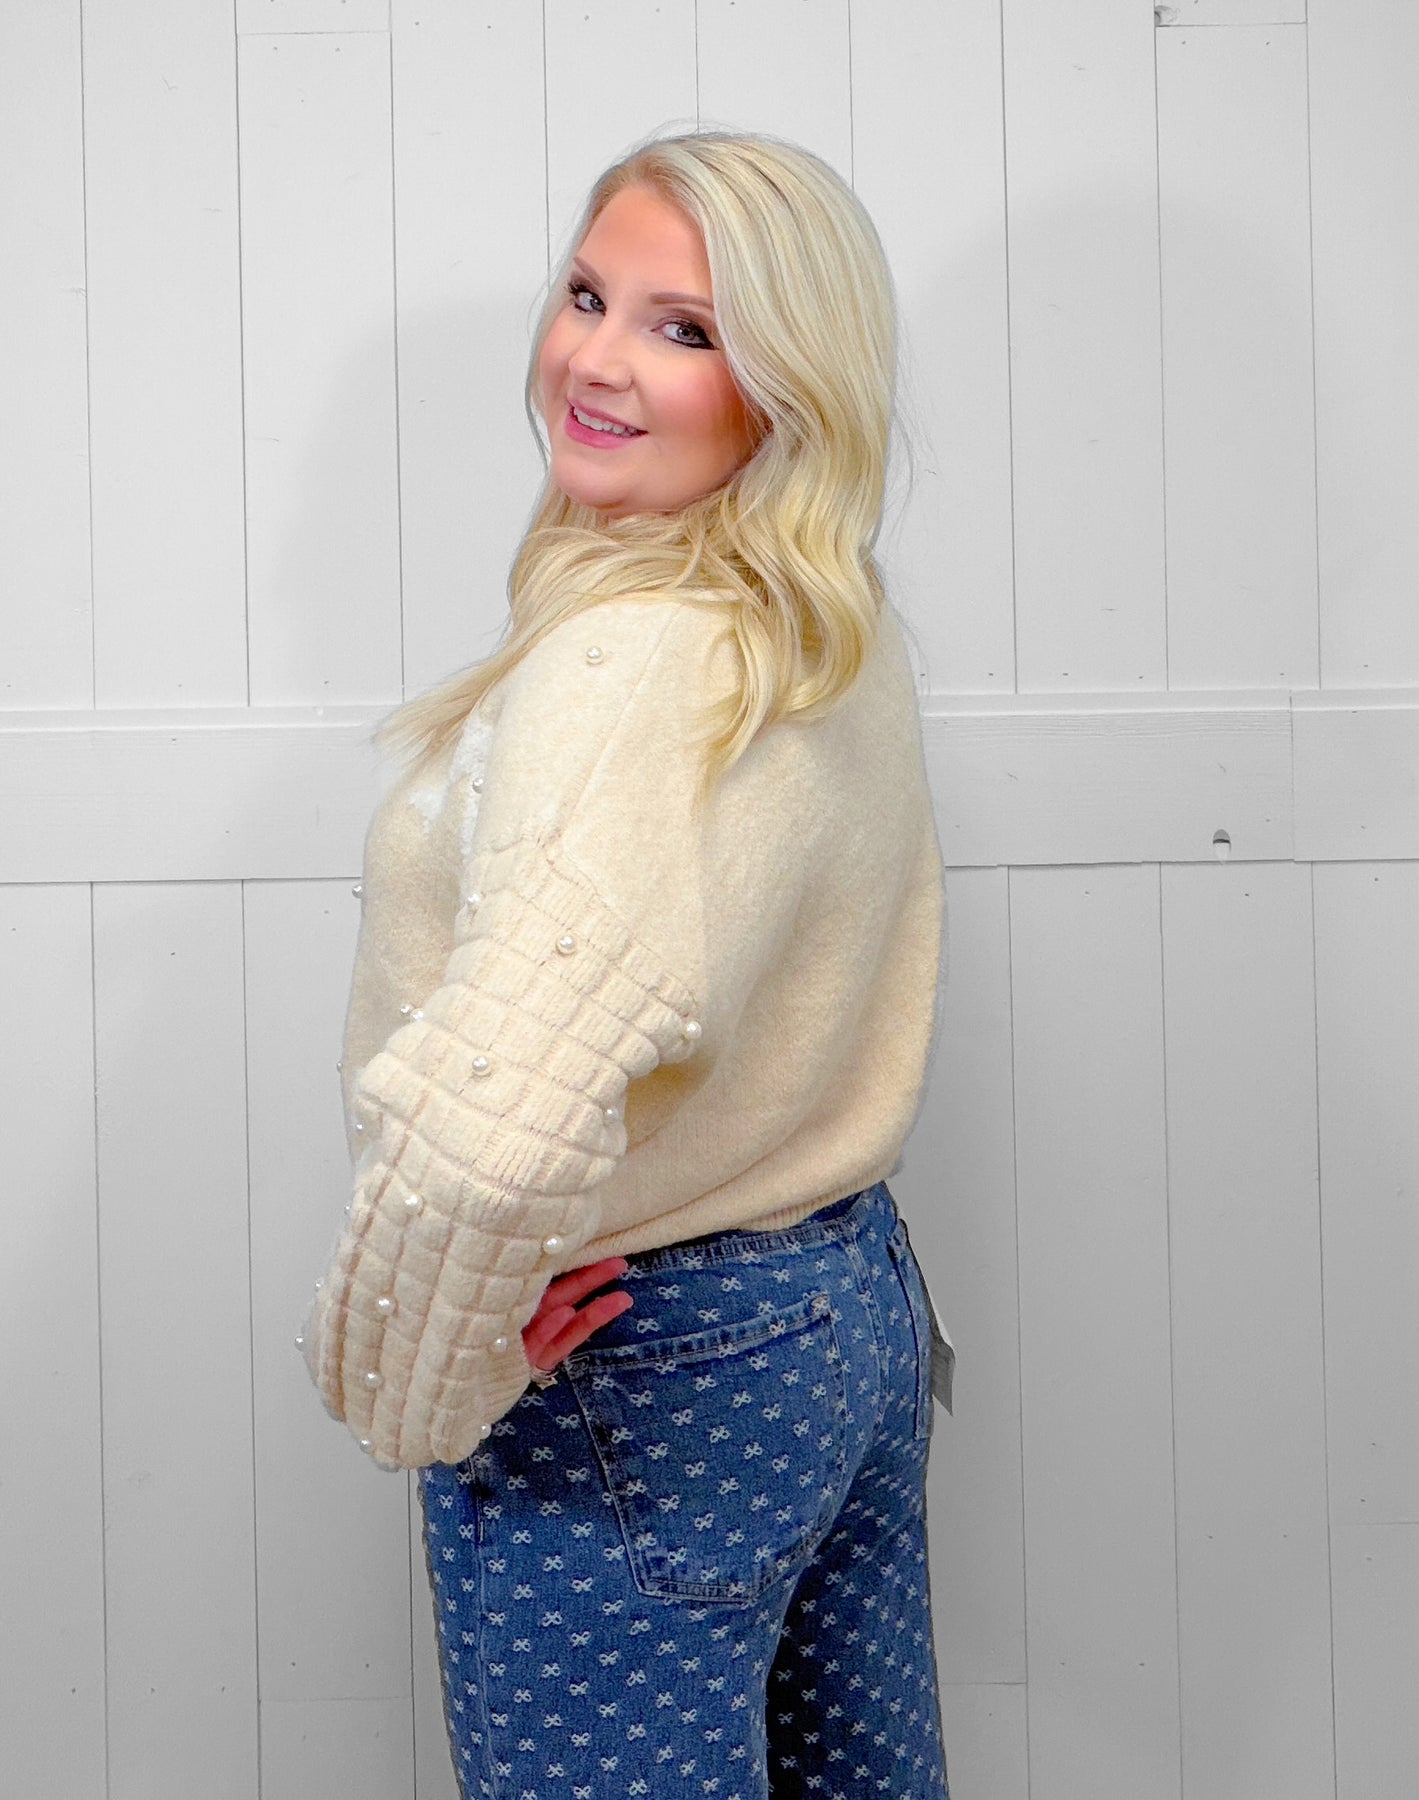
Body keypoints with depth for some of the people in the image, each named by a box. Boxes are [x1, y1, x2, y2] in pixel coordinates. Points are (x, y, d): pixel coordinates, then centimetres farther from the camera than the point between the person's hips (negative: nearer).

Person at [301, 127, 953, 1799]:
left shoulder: (633, 667, -27)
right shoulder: (839, 637, 4)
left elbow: (494, 1120, -41)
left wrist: (410, 1387, -23)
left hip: (634, 1372, -9)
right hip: (855, 1301, 9)